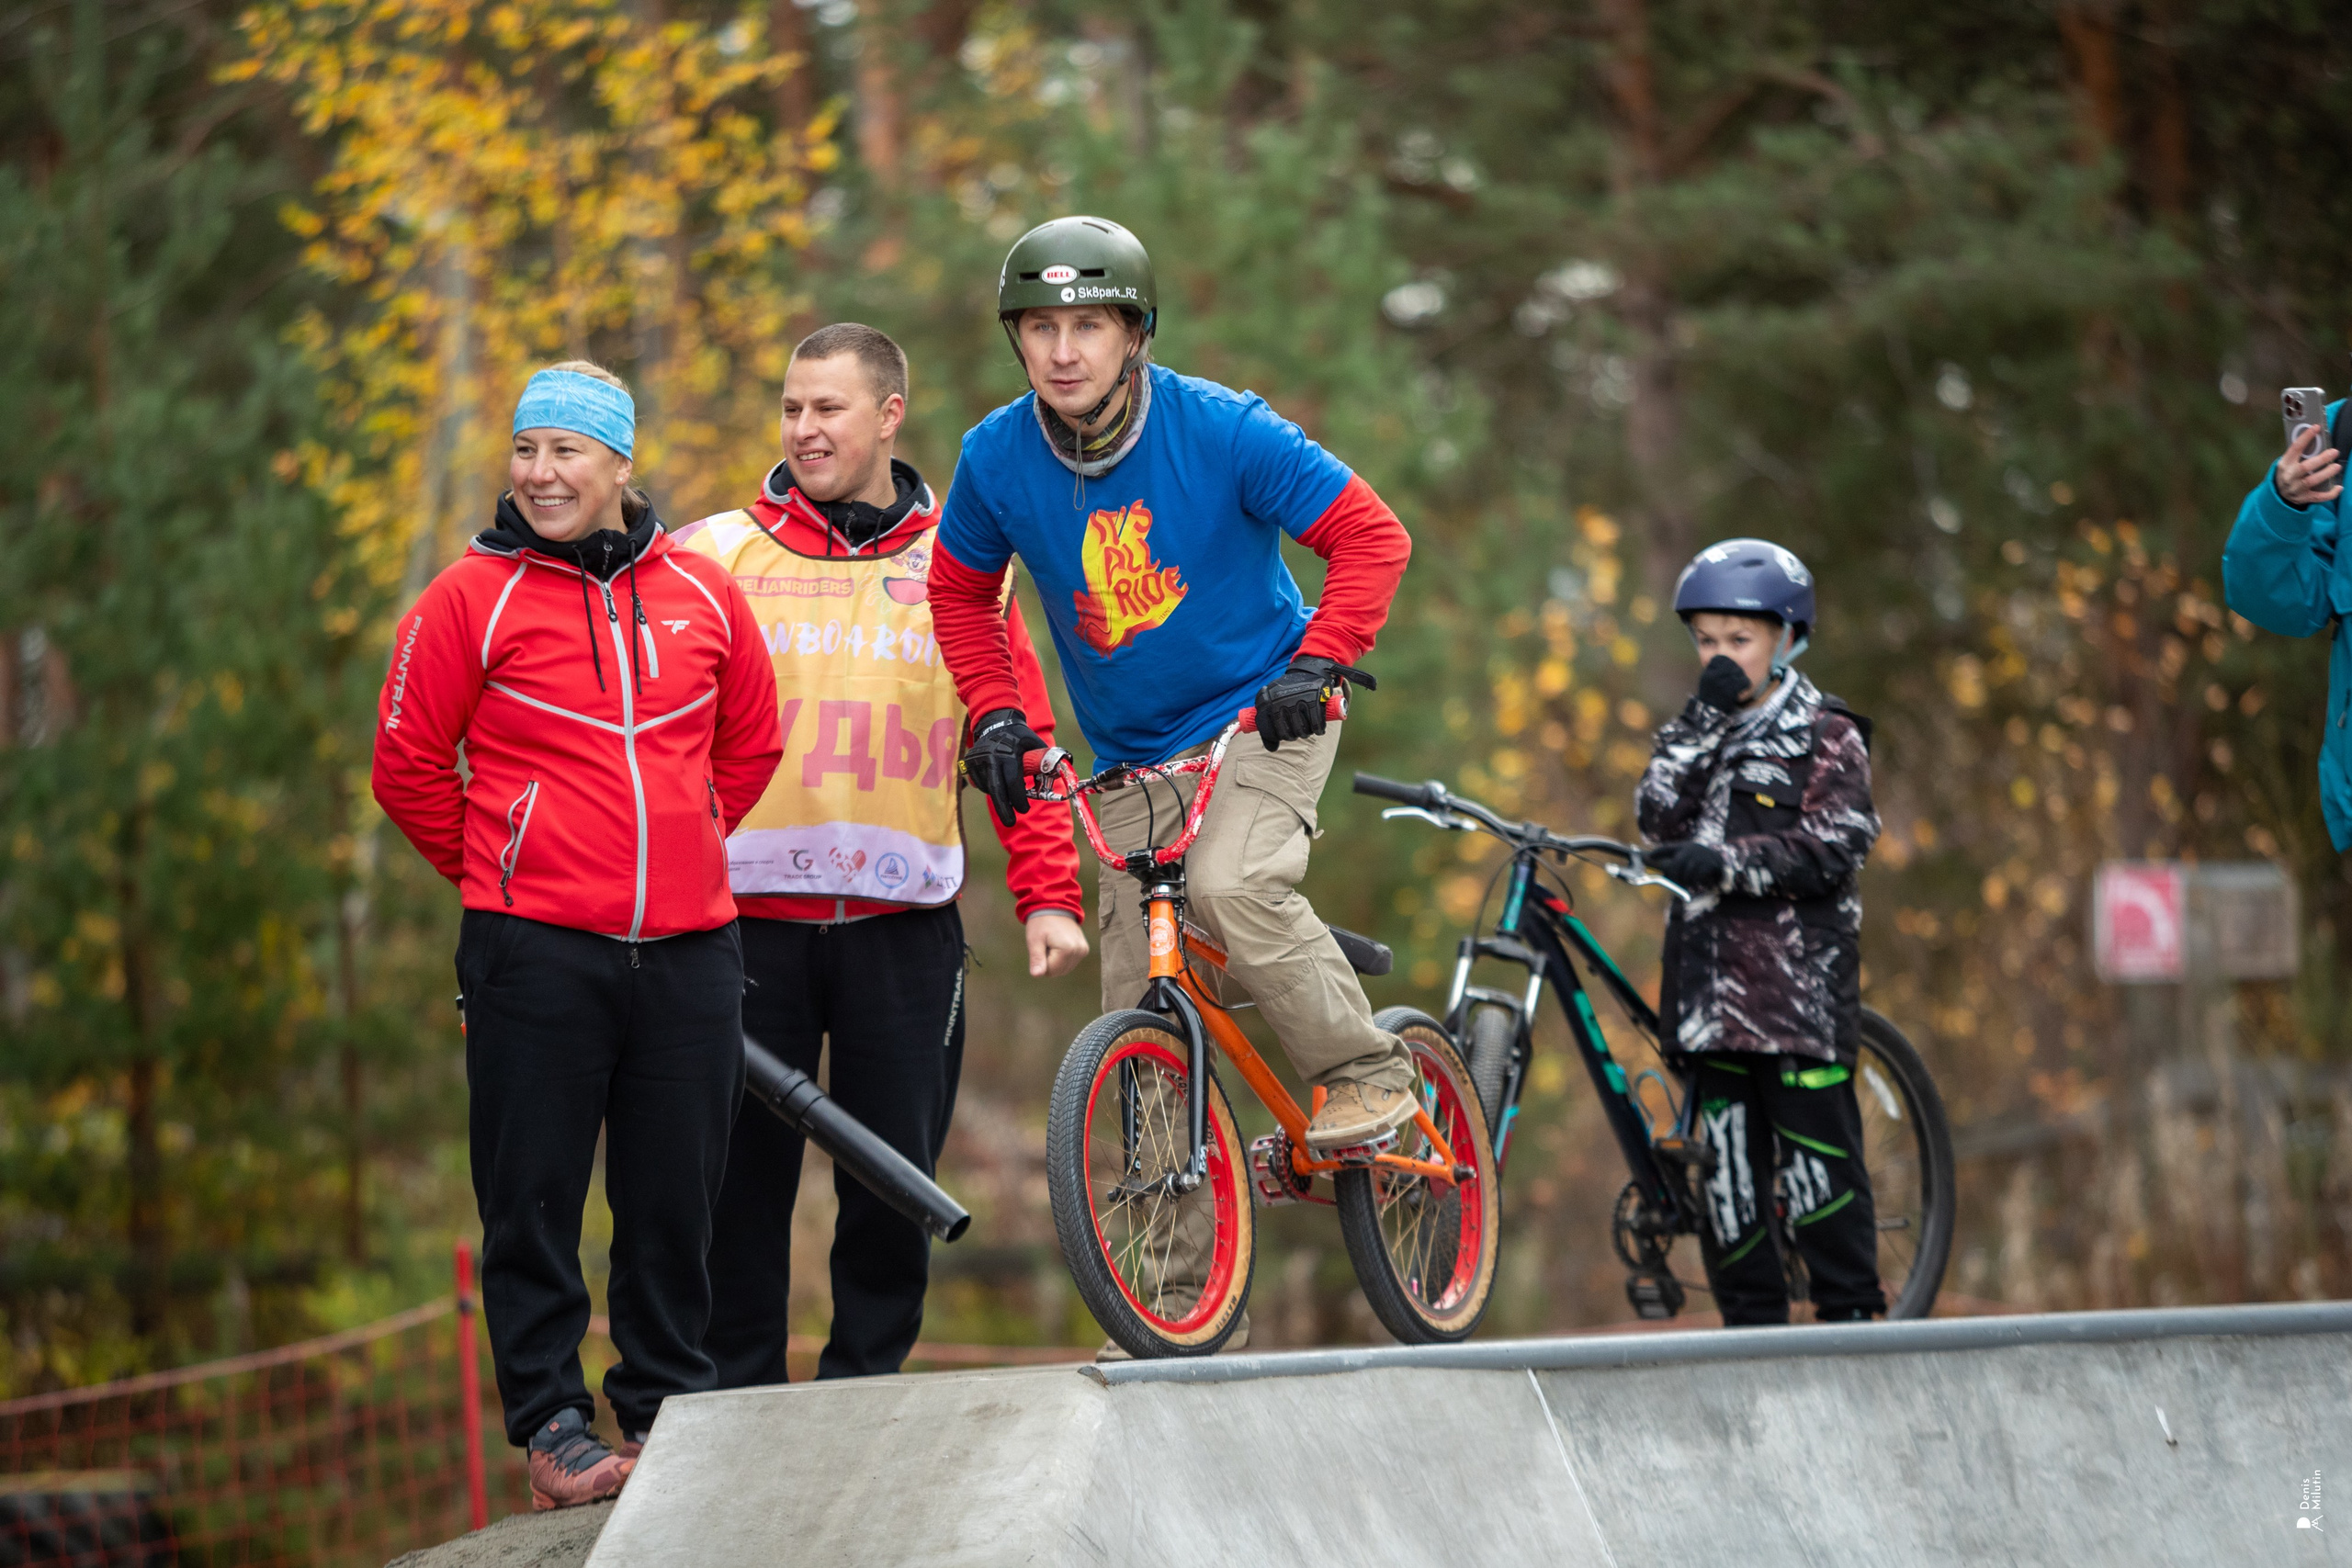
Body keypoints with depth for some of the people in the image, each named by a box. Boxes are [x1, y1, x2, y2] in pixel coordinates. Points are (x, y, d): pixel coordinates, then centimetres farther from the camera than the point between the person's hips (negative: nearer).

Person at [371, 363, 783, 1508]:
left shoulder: (701, 595, 8)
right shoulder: (473, 598, -2)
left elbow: (751, 743, 22)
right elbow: (408, 766, 3)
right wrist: (497, 872, 7)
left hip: (689, 944, 3)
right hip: (536, 950, -3)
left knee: (677, 1196, 8)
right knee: (535, 1196, -1)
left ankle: (669, 1404, 20)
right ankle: (551, 1422, 7)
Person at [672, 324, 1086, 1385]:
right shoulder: (718, 557, 5)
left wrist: (1047, 896, -1)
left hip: (903, 925, 1)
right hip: (748, 917, -1)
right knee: (742, 1176, 1)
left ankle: (864, 1393, 16)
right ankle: (735, 1405, 10)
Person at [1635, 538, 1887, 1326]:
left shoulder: (1826, 738, 2)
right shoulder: (1701, 733, 18)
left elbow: (1830, 850, -10)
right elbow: (1660, 813, 0)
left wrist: (1726, 862, -21)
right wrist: (1705, 720, -8)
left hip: (1799, 979, -5)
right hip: (1713, 985, 5)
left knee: (1816, 1154, -7)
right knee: (1727, 1156, 4)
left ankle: (1852, 1313, 1)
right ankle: (1751, 1319, 10)